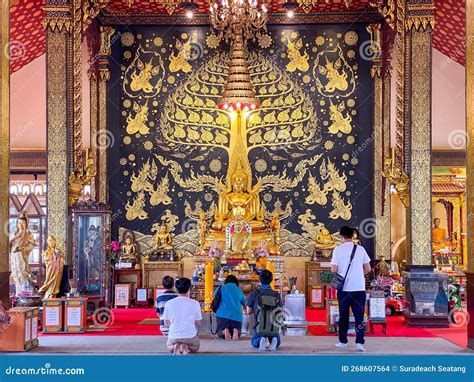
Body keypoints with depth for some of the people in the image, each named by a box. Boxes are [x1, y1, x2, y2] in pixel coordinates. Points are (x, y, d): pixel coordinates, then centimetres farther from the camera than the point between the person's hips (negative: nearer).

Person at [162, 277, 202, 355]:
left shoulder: (169, 303, -6)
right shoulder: (195, 303, -9)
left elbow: (166, 323, 1)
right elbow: (198, 324, -4)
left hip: (174, 336, 1)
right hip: (190, 336, -1)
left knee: (169, 346, 35)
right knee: (195, 347, 32)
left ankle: (175, 347, -2)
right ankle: (187, 347, -3)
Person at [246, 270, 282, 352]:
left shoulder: (254, 293, -7)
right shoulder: (276, 295, -3)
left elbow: (249, 312, 0)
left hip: (259, 324, -1)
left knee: (254, 343, 27)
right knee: (277, 343, 29)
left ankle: (261, 340, -11)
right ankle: (274, 340, -10)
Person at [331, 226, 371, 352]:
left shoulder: (338, 250, -5)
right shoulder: (360, 249, 1)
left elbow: (334, 270, -8)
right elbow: (368, 269, 4)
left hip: (344, 288, -1)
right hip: (359, 288, 1)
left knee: (343, 315, 12)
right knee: (359, 316, 3)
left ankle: (343, 341, 19)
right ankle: (360, 342, -6)